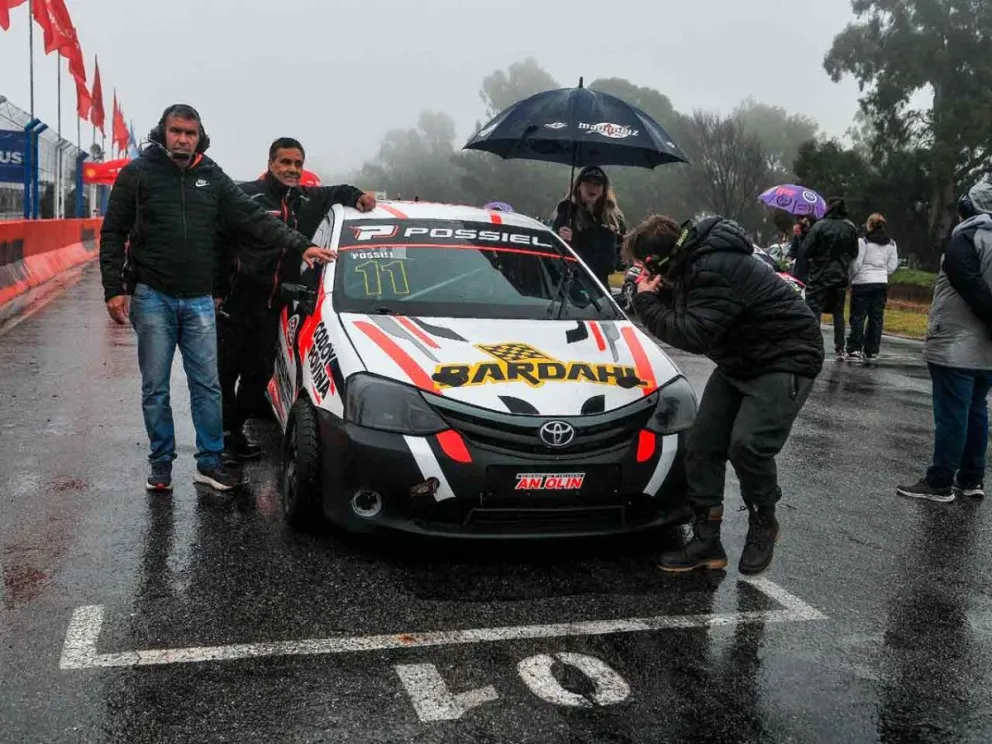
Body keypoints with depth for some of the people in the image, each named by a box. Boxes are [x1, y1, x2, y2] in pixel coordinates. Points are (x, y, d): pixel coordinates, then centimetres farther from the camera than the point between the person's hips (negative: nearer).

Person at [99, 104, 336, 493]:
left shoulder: (212, 177, 7)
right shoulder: (137, 173, -1)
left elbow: (254, 217, 3)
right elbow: (113, 234, 0)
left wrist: (300, 245, -8)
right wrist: (114, 289, -8)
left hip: (199, 300, 2)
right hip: (152, 297, -2)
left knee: (207, 385, 5)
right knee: (156, 387, 5)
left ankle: (209, 461, 16)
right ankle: (161, 463, 18)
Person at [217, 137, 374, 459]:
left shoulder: (308, 200, 11)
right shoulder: (246, 195, -9)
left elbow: (338, 192, 30)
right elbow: (217, 239, -11)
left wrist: (358, 196, 8)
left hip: (272, 306, 6)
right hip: (237, 302, -6)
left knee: (259, 372, 12)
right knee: (225, 370, 1)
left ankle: (235, 431, 27)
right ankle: (221, 434, 13)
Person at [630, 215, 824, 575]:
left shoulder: (715, 269, -31)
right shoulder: (694, 260, -1)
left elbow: (694, 335, -35)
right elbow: (686, 313, 11)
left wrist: (647, 303, -25)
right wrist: (658, 295, -7)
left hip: (786, 358, -10)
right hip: (739, 360, 10)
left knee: (747, 445, -22)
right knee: (701, 443, 1)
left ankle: (763, 525, 7)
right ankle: (706, 541, 7)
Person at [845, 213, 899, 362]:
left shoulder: (863, 242, -9)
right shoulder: (891, 244, 8)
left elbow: (856, 264, -9)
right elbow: (892, 266, 6)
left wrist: (850, 279, 5)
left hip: (862, 283, -5)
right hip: (882, 283, 5)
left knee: (858, 316, 0)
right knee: (876, 317, 7)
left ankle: (855, 350, -4)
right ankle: (871, 351, 10)